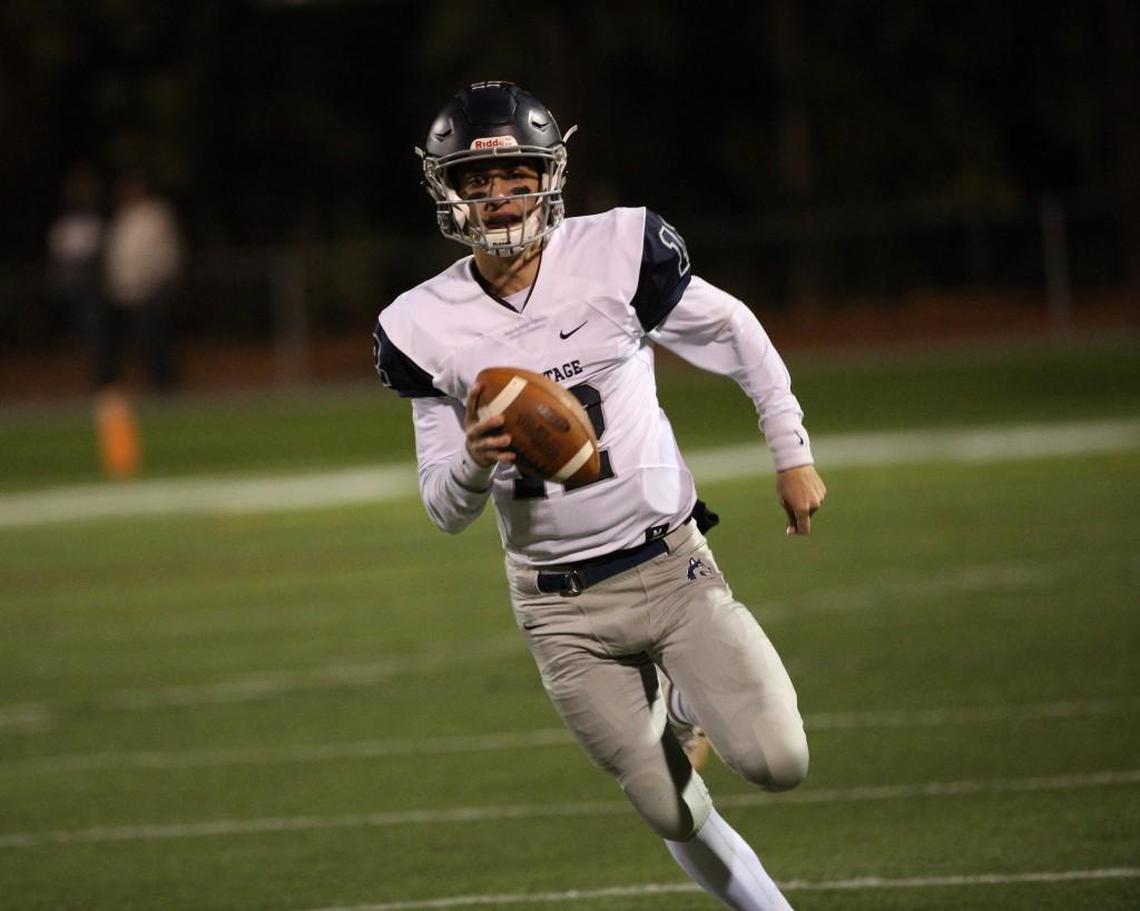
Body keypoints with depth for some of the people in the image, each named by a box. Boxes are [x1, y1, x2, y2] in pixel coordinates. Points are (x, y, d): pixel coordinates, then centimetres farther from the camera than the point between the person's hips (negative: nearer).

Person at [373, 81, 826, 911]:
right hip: (564, 608, 1)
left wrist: (793, 456, 10)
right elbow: (447, 511, -1)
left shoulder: (618, 254, -11)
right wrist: (474, 462, -23)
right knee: (673, 812, 4)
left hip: (671, 563, -1)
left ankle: (686, 706, 19)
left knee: (777, 764, -15)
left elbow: (736, 336, 7)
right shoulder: (427, 329, -7)